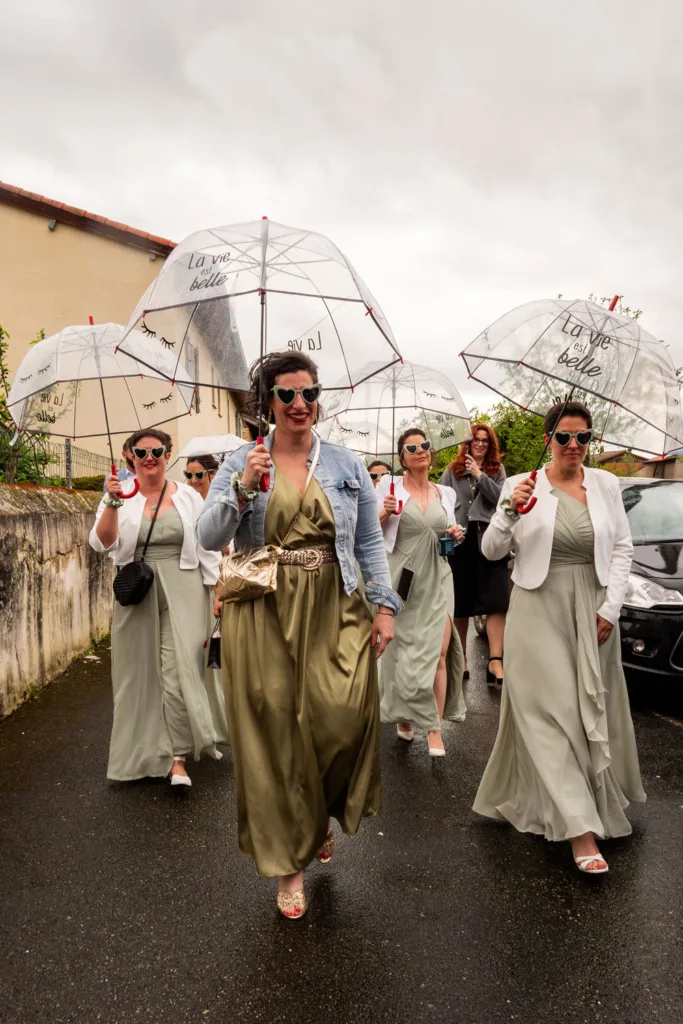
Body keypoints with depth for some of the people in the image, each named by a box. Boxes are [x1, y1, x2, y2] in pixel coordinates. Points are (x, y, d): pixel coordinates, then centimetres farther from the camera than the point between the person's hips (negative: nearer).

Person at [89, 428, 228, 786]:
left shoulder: (188, 497, 3)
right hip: (136, 595, 1)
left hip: (182, 591, -1)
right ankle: (145, 751, 25)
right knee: (140, 671, 8)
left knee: (180, 670, -8)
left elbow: (207, 549, 6)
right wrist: (113, 504, -22)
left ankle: (178, 757, 1)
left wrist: (217, 591, 4)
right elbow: (102, 544, -8)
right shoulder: (118, 497, 3)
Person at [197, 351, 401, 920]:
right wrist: (243, 488, -16)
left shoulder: (347, 465, 8)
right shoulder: (242, 463, 5)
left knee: (344, 716, -10)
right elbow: (209, 539, -2)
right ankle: (291, 862, 20)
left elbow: (370, 541, 9)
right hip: (264, 616, 0)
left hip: (333, 614, 1)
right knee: (275, 734, 2)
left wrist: (385, 605, 0)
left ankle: (322, 816, 24)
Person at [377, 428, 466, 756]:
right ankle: (404, 716, 29)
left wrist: (456, 535, 0)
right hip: (403, 578, -2)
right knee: (404, 649, 6)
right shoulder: (390, 486, 1)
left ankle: (434, 729, 2)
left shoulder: (446, 493, 11)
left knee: (439, 651, -6)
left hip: (437, 578, 2)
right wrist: (384, 514, -18)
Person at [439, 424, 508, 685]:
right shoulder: (452, 471, 12)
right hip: (459, 541, 0)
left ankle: (495, 661, -13)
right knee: (460, 604, 6)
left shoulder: (496, 470, 13)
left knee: (496, 602, -11)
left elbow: (501, 498, -3)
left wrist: (479, 475, -10)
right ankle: (461, 658, 19)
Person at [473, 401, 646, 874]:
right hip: (540, 610, -3)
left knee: (593, 710, 13)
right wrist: (510, 512, -22)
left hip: (592, 609, 3)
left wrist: (610, 608, -3)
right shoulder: (522, 485, -4)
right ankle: (580, 827, 0)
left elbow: (622, 548, 5)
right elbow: (491, 551, -4)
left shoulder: (606, 484, 3)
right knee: (551, 712, -5)